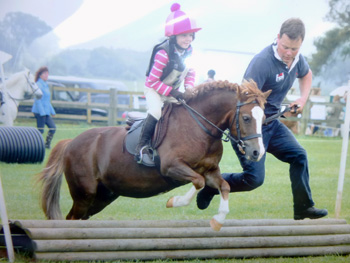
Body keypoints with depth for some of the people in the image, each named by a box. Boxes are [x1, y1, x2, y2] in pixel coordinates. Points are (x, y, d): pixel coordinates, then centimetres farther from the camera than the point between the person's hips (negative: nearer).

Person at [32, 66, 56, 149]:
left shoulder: (46, 85, 16)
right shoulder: (39, 85, -12)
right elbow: (37, 99, -18)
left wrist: (52, 111, 22)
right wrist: (42, 112, -22)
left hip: (46, 112, 9)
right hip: (40, 111, -9)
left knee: (53, 127, 6)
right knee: (40, 130, -5)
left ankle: (47, 144, 15)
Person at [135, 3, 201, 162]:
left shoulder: (188, 51, -7)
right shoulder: (163, 53, -28)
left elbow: (191, 72, 8)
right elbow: (153, 80, -24)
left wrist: (189, 88, -11)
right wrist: (172, 92, -29)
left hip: (174, 91, 7)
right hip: (154, 89, -7)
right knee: (156, 111, -31)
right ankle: (142, 144, -20)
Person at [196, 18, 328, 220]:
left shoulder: (297, 59, 0)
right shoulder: (263, 61, -25)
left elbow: (306, 74, 27)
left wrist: (303, 99, 10)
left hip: (272, 123, 8)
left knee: (299, 156, 1)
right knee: (254, 178, -12)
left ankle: (304, 208, 11)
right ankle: (211, 186, 9)